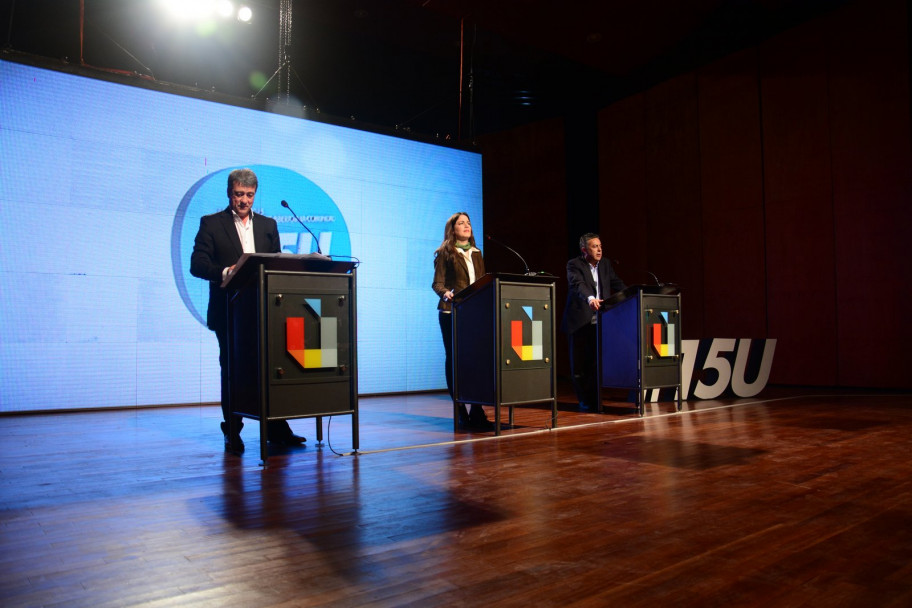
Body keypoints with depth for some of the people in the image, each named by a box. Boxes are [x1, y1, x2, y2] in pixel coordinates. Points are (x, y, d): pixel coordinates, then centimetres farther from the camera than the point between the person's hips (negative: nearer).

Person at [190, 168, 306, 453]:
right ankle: (232, 432, 13)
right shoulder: (211, 223, 5)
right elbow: (197, 264, -4)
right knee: (231, 370, 3)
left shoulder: (268, 225, 16)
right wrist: (225, 271, -21)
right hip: (228, 312, -2)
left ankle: (277, 429, 7)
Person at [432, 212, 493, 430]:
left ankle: (477, 412, 0)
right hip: (451, 312, -4)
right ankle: (461, 412, 5)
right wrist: (446, 294, -23)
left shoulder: (476, 253, 20)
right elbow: (437, 283, -3)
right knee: (454, 359, -2)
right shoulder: (445, 253, 4)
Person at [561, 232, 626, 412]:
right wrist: (590, 298, -43)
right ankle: (584, 401, 15)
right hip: (579, 323, -4)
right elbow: (578, 284, -24)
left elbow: (617, 283, 10)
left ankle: (594, 400, 14)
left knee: (596, 363, 4)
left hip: (599, 322, 4)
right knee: (579, 364, 3)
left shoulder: (605, 264, 13)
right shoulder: (574, 265, -7)